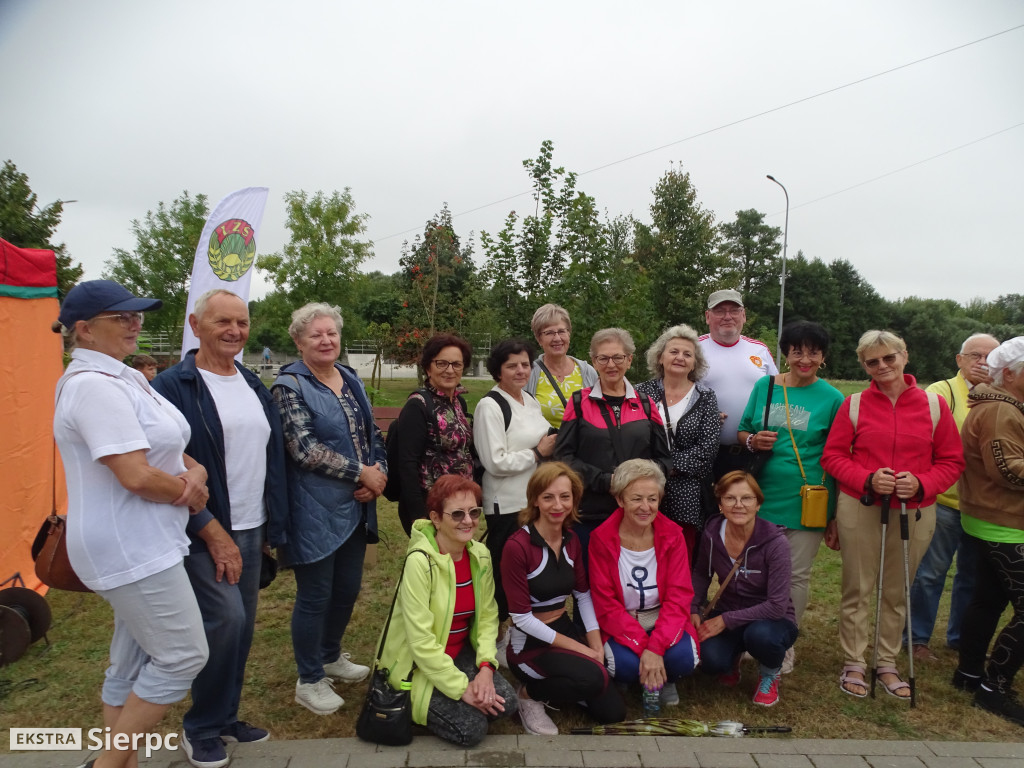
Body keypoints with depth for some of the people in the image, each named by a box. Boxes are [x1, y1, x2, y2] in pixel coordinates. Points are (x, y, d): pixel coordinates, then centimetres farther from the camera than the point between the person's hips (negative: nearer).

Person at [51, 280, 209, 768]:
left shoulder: (123, 377, 12)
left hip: (144, 542, 10)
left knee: (132, 663, 18)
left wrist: (195, 472, -7)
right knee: (183, 656, -2)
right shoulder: (95, 385, -20)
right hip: (130, 548, -10)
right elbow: (136, 475, -26)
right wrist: (191, 493, -9)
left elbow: (166, 448, 15)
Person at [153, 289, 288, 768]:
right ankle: (201, 729, 13)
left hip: (250, 529, 7)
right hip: (205, 531, -6)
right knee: (226, 619, -11)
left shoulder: (253, 385, 10)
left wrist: (272, 523, 11)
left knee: (242, 625, 12)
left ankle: (224, 716, 31)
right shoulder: (174, 387, -11)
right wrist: (214, 534, -16)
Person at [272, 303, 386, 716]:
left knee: (348, 588, 18)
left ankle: (331, 657, 42)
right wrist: (362, 473, -17)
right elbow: (304, 449, -21)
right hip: (315, 511, -7)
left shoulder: (351, 380, 10)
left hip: (355, 507, 7)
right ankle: (309, 681, 26)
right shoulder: (290, 385, -11)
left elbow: (373, 434, 13)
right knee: (315, 596, 6)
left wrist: (378, 473, -6)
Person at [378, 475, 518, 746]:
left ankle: (446, 704, 13)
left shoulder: (480, 555, -6)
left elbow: (487, 616, -1)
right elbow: (421, 641, -26)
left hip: (461, 653, 6)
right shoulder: (419, 561, -27)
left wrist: (485, 667, -16)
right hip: (418, 664, -6)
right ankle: (416, 704, 8)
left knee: (507, 704, -12)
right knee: (472, 728, -17)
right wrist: (461, 687, -23)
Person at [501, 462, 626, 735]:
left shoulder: (571, 540, 1)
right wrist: (577, 648, -18)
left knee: (613, 711, 1)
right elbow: (522, 617, -20)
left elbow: (583, 594, 9)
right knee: (593, 678, -30)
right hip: (529, 642, -6)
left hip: (565, 628, 7)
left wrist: (595, 642, -6)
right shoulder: (517, 546, -22)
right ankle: (530, 692, -3)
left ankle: (554, 686, 22)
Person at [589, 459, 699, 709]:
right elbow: (605, 604, -12)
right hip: (620, 624, -1)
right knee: (626, 665, -30)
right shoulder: (601, 539, -12)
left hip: (664, 621, 1)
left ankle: (665, 679, 10)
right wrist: (643, 647, -23)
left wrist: (656, 648, -24)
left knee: (682, 658, -28)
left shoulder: (672, 536, -7)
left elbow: (678, 596, -11)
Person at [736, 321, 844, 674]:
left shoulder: (832, 398, -3)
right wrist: (752, 440, -13)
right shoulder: (764, 386, 3)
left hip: (807, 502, -2)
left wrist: (837, 513, -2)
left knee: (797, 575, 10)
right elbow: (741, 432, 12)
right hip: (763, 496, 2)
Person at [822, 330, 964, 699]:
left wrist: (921, 484, -15)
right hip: (860, 508, -1)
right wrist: (867, 479, -17)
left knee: (897, 592, 13)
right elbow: (832, 455, -1)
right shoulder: (854, 404, -2)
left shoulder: (933, 404, 0)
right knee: (857, 589, 7)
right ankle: (853, 664, 21)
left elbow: (952, 461, 3)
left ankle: (887, 663, 29)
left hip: (915, 512, 1)